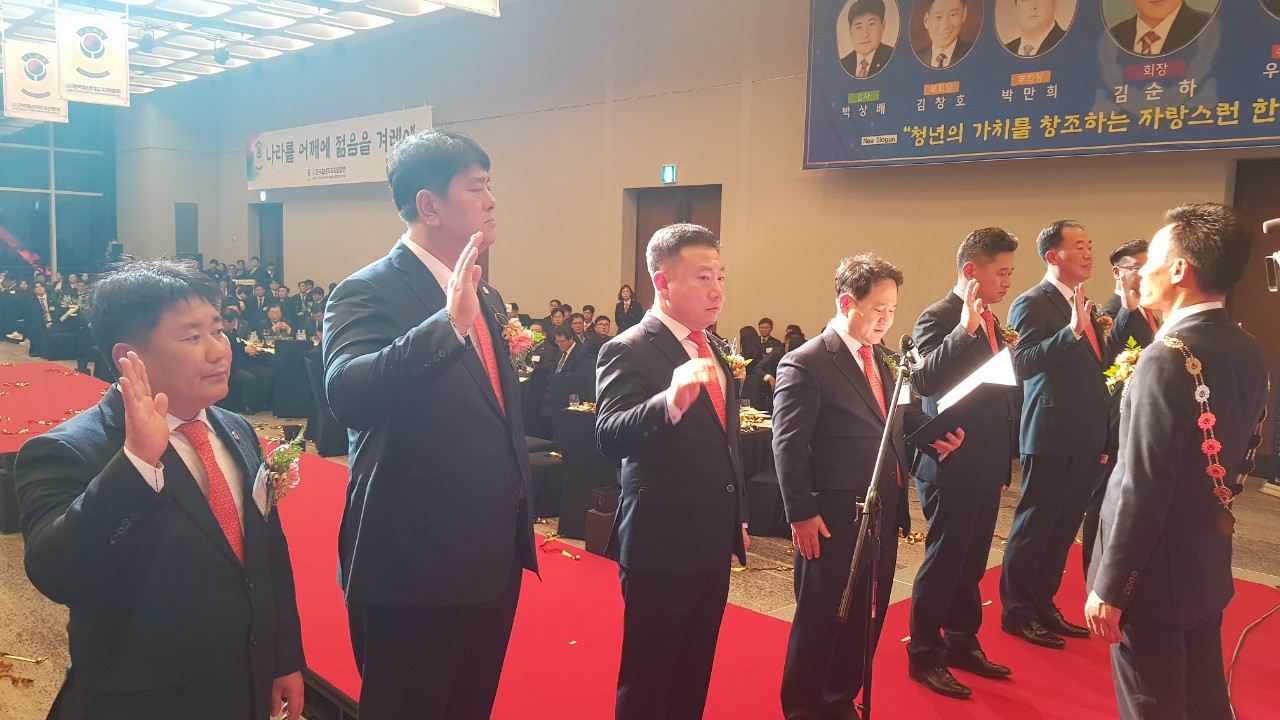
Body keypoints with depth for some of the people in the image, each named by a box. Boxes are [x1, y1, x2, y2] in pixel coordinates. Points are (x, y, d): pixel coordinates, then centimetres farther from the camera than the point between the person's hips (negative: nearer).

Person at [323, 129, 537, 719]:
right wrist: (448, 324, -41)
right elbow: (347, 396, -33)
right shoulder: (369, 292, -14)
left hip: (492, 562, 7)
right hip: (412, 568, -7)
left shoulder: (485, 296, 10)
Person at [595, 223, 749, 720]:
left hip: (715, 542, 8)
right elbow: (609, 438, -28)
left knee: (694, 678, 20)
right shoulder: (629, 351, -14)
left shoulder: (714, 347, 10)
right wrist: (671, 401, -45)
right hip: (662, 545, -8)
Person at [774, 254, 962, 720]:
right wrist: (801, 515, -17)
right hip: (834, 520, -8)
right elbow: (789, 447, -16)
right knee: (820, 621, 7)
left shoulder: (878, 357, 11)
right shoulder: (805, 364, -14)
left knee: (868, 618, 18)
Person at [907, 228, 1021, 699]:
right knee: (943, 564, 4)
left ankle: (962, 643, 35)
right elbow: (923, 381, -31)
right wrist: (966, 328, -34)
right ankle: (924, 656, 19)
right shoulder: (939, 318, -15)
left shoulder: (989, 322, 11)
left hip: (987, 466, 8)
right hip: (953, 466, -8)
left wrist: (1007, 453, 15)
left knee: (971, 564, 19)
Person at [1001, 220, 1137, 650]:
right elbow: (1023, 366, -24)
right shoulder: (1031, 304, -13)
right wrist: (1072, 331, -34)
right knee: (1033, 528, 5)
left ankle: (1043, 604, 30)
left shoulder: (1083, 304, 13)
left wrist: (1127, 312, 7)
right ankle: (1017, 612, 18)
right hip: (1052, 439, -8)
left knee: (1063, 529, 17)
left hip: (1087, 439, 8)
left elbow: (1099, 361, 14)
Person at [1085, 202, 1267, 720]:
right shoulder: (1249, 352, 3)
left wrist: (1109, 586, -18)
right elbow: (1245, 455, 12)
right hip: (1209, 565, 8)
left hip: (1156, 573, -8)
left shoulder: (1169, 358, -23)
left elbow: (1142, 488, -24)